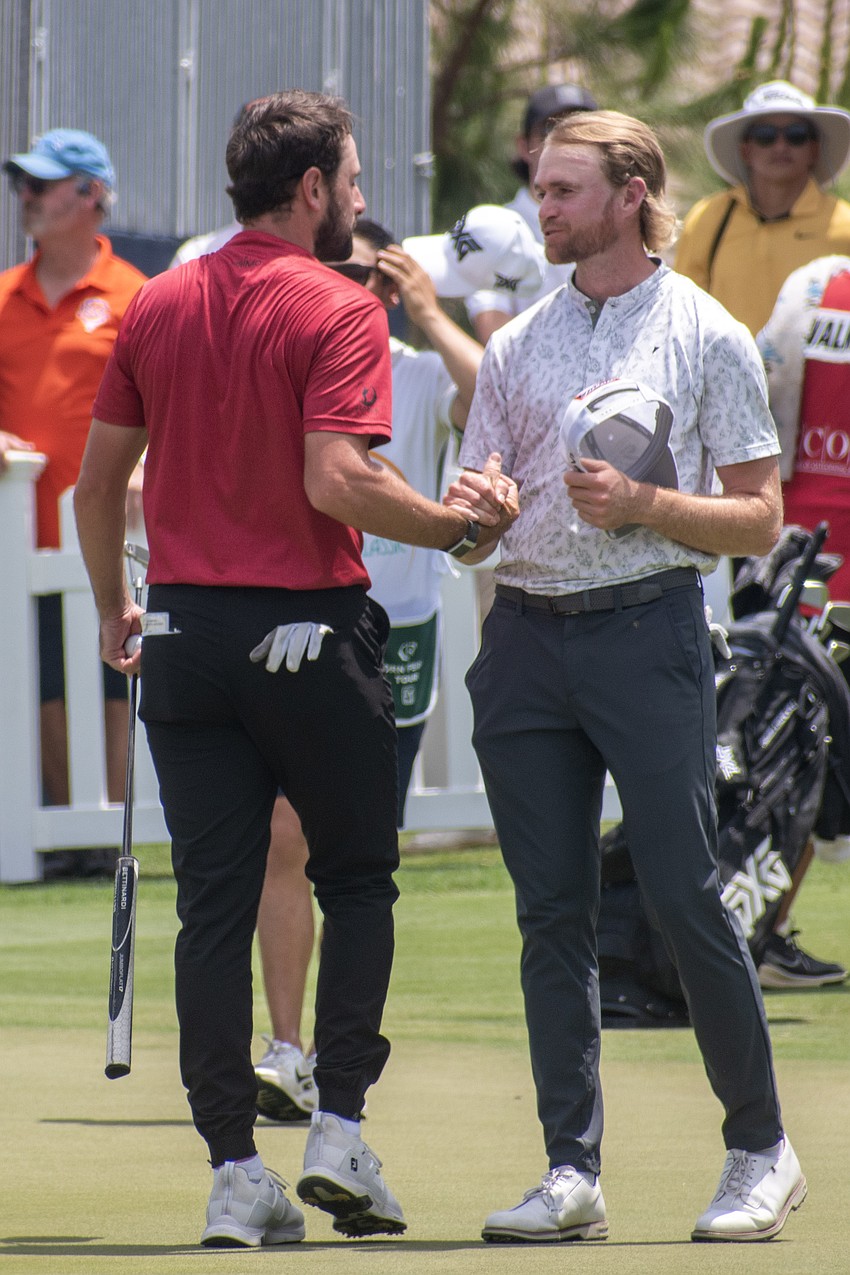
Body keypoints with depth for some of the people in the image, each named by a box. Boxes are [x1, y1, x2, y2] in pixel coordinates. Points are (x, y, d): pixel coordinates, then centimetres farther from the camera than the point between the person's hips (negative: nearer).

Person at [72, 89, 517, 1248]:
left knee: (213, 907, 4)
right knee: (358, 878, 13)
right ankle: (339, 1130, 4)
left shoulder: (158, 306, 8)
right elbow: (338, 479, -22)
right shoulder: (337, 312, -10)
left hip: (185, 632, 5)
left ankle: (234, 1173, 2)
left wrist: (115, 609, 25)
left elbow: (98, 478, 13)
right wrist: (461, 527, -11)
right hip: (310, 631, -4)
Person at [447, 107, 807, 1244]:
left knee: (685, 897, -8)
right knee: (552, 913, 2)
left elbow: (759, 521, 0)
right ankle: (572, 1172, 5)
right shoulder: (518, 347, 16)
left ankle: (762, 1152, 4)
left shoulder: (707, 337, 3)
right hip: (525, 631, 5)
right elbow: (473, 524, 16)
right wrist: (470, 516, -7)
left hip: (648, 630, -5)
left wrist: (640, 504, -14)